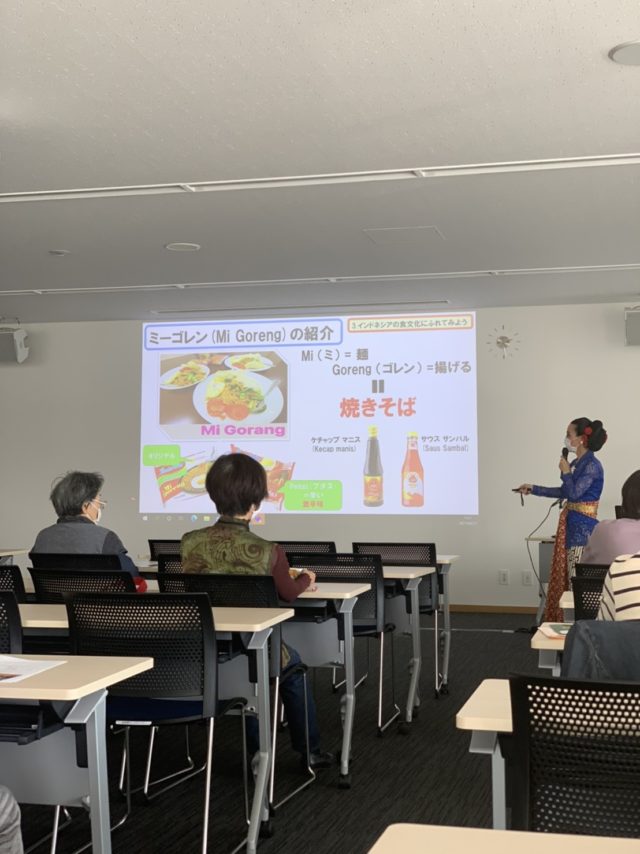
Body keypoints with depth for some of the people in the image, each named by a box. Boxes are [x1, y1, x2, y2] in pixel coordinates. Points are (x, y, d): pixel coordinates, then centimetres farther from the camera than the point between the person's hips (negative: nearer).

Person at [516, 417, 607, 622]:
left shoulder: (592, 466, -15)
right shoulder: (578, 464, 12)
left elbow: (573, 494, -21)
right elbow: (564, 492, 23)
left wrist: (565, 472, -7)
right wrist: (533, 489, 25)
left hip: (583, 528, -10)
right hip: (572, 526, 10)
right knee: (566, 578, 14)